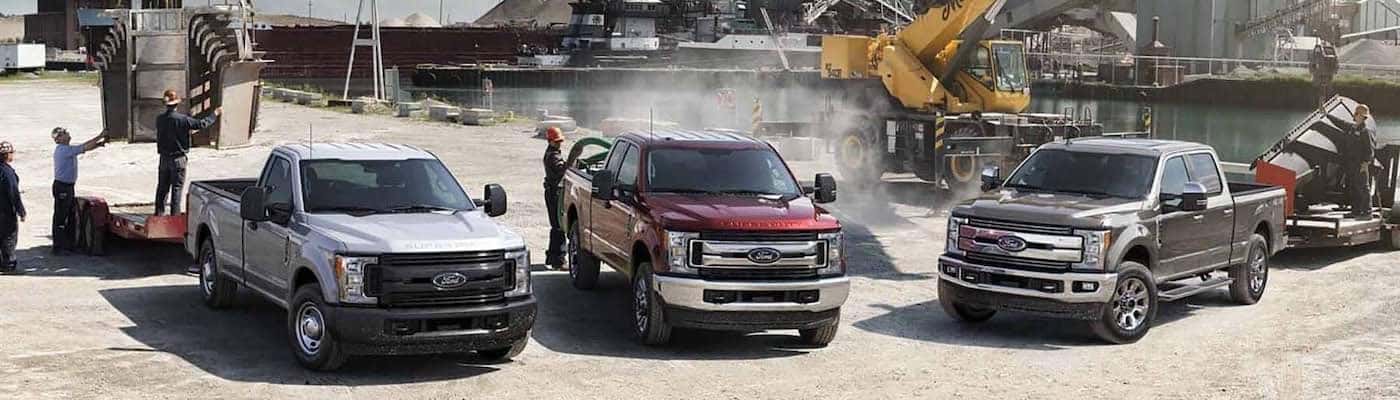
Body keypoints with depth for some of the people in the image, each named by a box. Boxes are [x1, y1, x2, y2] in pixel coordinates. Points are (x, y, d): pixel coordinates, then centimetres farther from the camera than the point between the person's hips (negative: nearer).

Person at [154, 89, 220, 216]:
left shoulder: (159, 119, 0)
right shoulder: (182, 119, -17)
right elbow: (201, 124, -13)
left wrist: (186, 132, 21)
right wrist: (215, 114, 0)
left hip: (164, 158, 5)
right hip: (177, 159, -5)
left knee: (162, 187, 14)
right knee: (177, 187, 2)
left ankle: (159, 213, 19)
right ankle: (175, 215, 3)